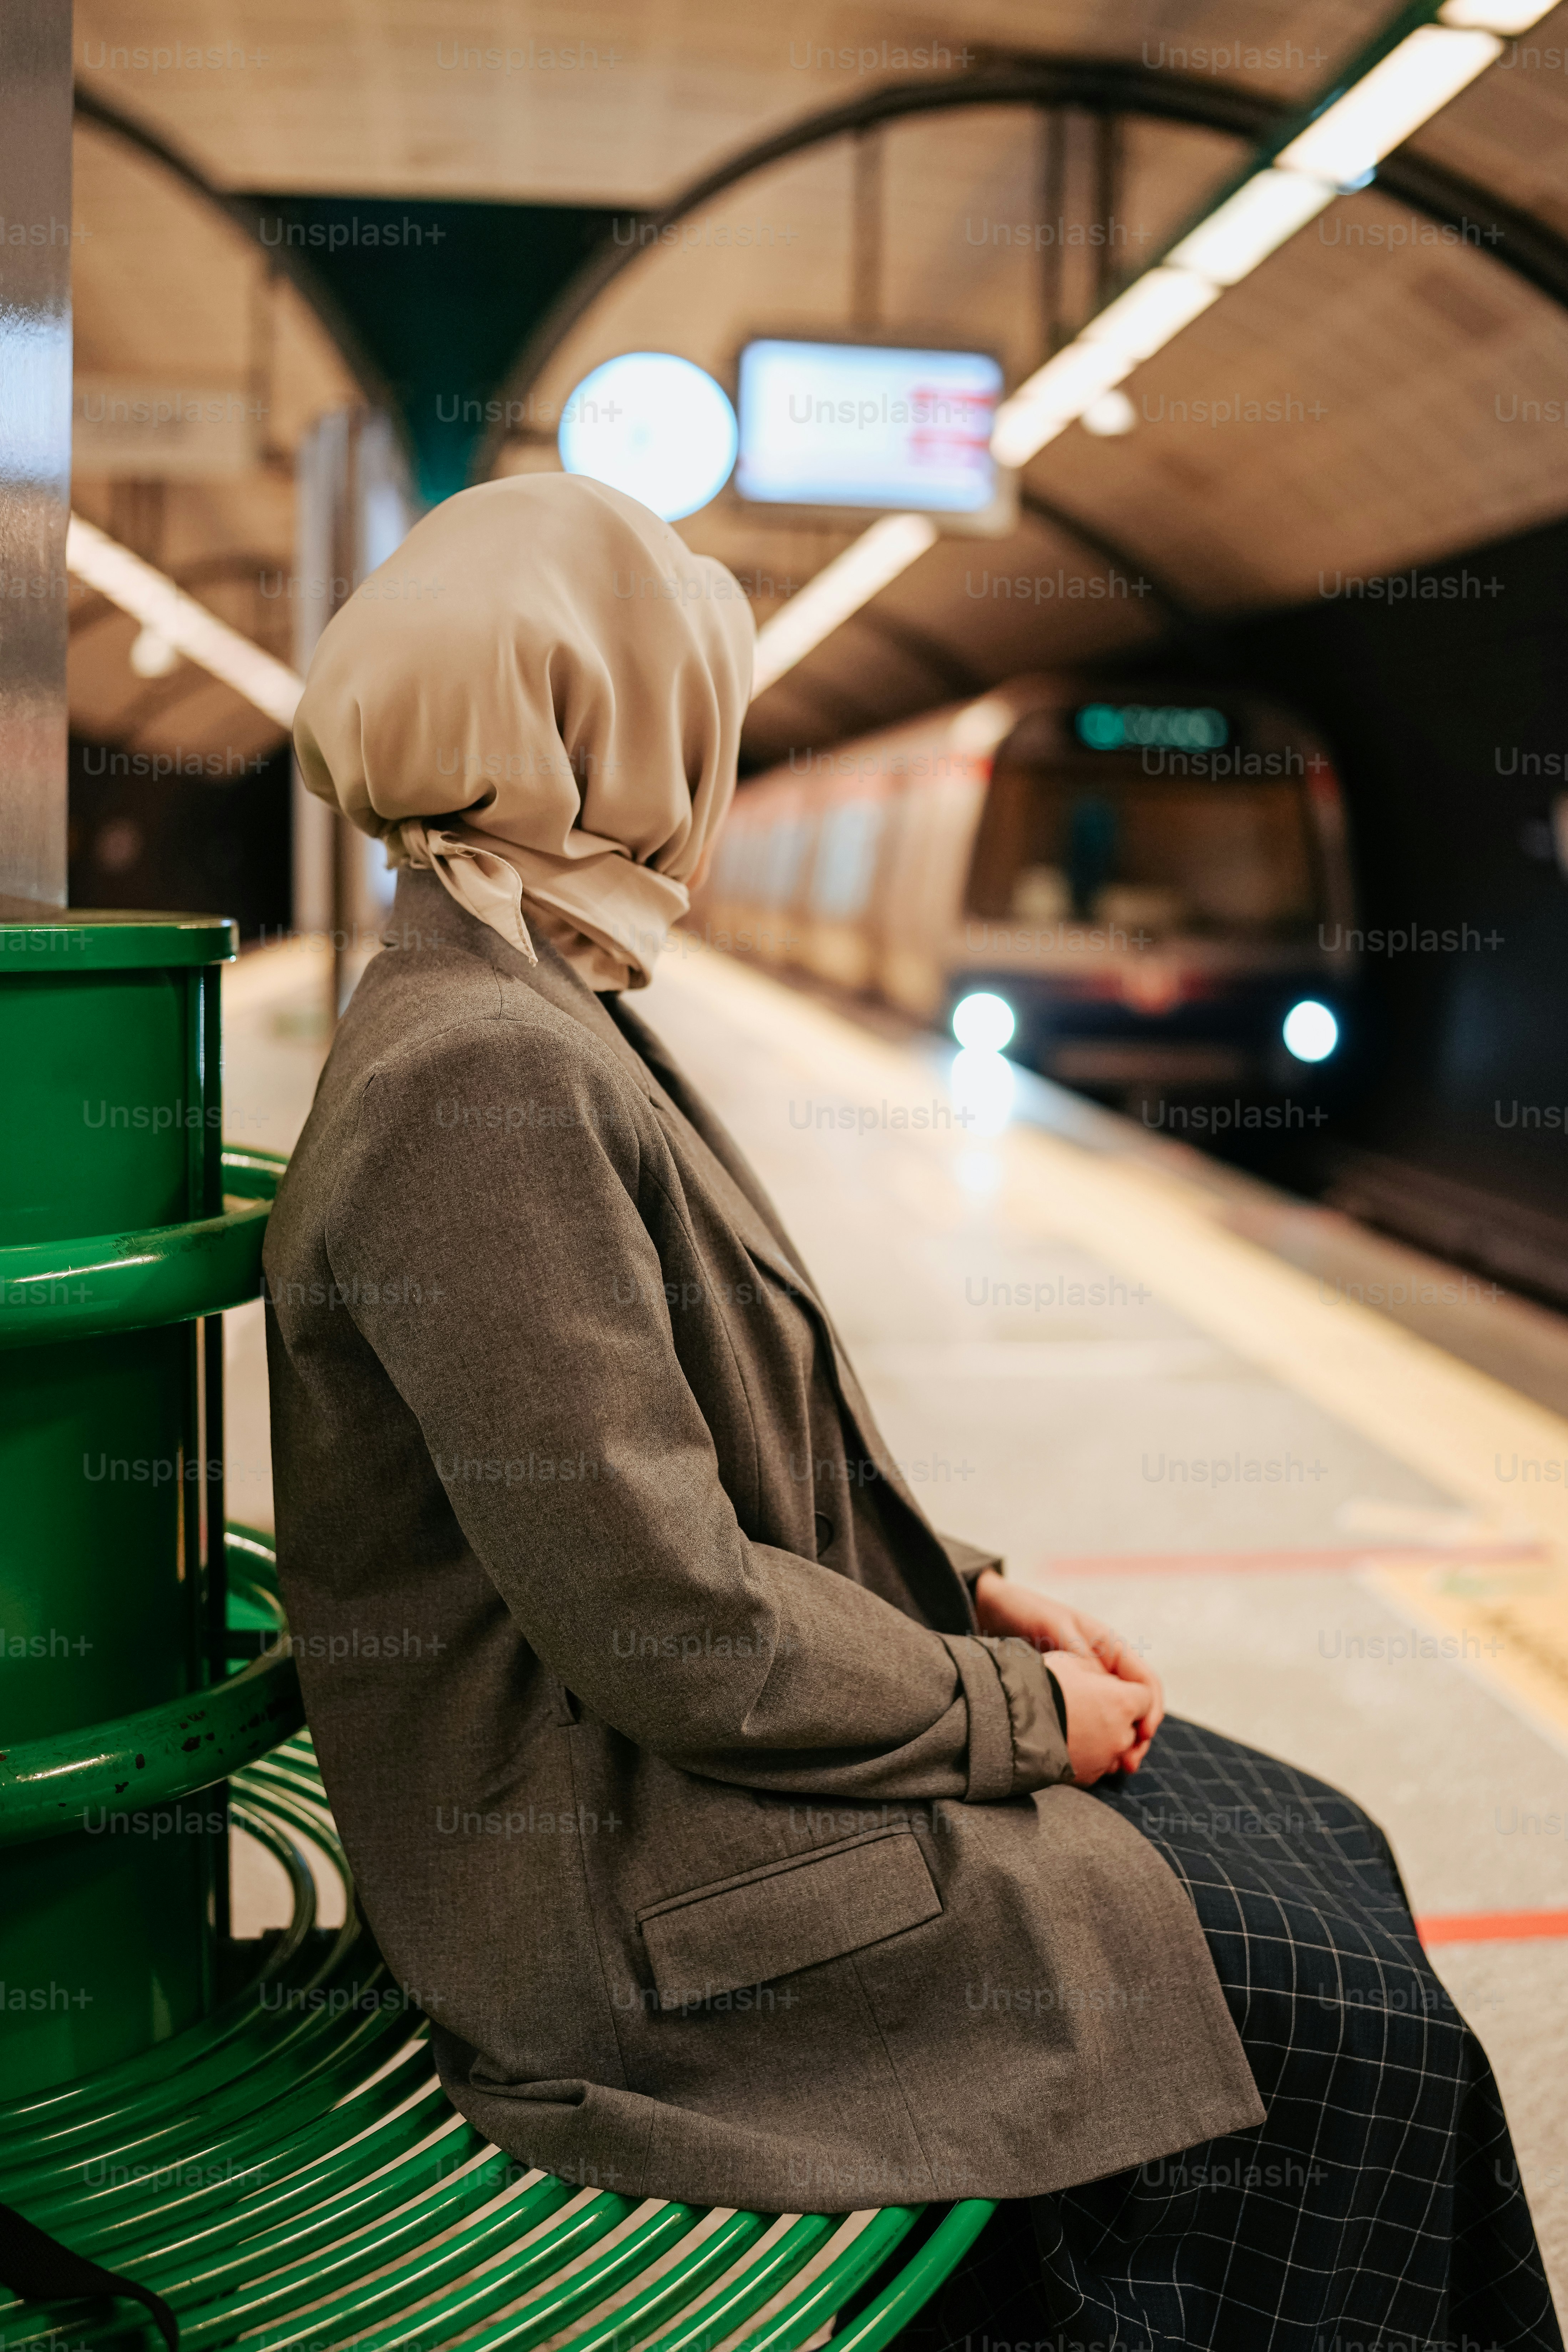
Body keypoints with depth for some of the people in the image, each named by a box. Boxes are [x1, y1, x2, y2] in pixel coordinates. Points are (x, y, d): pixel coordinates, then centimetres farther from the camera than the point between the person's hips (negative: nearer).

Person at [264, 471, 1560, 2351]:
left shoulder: (535, 1022, 9)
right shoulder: (475, 1081, -24)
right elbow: (672, 1624, -24)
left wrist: (977, 1598, 6)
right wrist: (1014, 1710, -11)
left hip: (691, 1771, 10)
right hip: (637, 1901, -10)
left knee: (1325, 1857, 9)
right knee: (1348, 2024, -6)